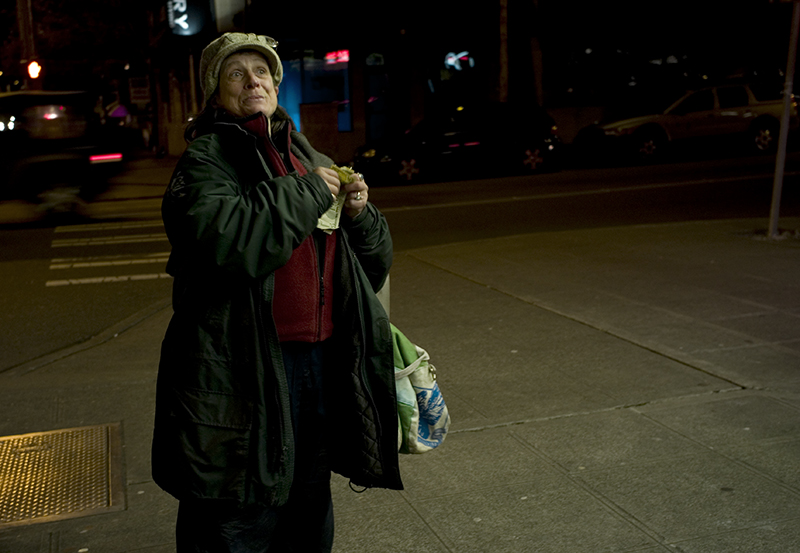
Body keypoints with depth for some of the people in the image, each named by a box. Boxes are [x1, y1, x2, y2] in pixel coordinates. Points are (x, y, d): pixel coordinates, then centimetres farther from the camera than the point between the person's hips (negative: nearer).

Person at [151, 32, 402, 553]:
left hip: (321, 364, 6)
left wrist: (359, 212, -5)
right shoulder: (206, 158, -5)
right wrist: (307, 192, -15)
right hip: (245, 372, -6)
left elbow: (374, 263, 16)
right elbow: (229, 241, -27)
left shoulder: (312, 161, 13)